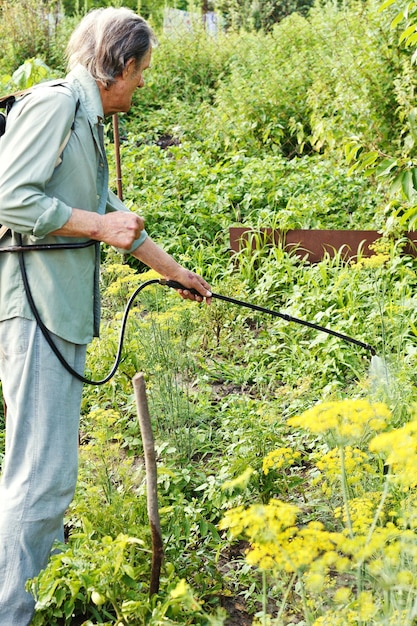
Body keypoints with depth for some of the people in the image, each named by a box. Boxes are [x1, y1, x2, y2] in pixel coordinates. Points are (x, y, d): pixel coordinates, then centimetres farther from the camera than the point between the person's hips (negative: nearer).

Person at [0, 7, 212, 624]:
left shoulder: (86, 122, 22)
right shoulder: (53, 103, -9)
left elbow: (114, 215, 32)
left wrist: (175, 271, 38)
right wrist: (98, 225, -13)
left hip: (63, 309, 10)